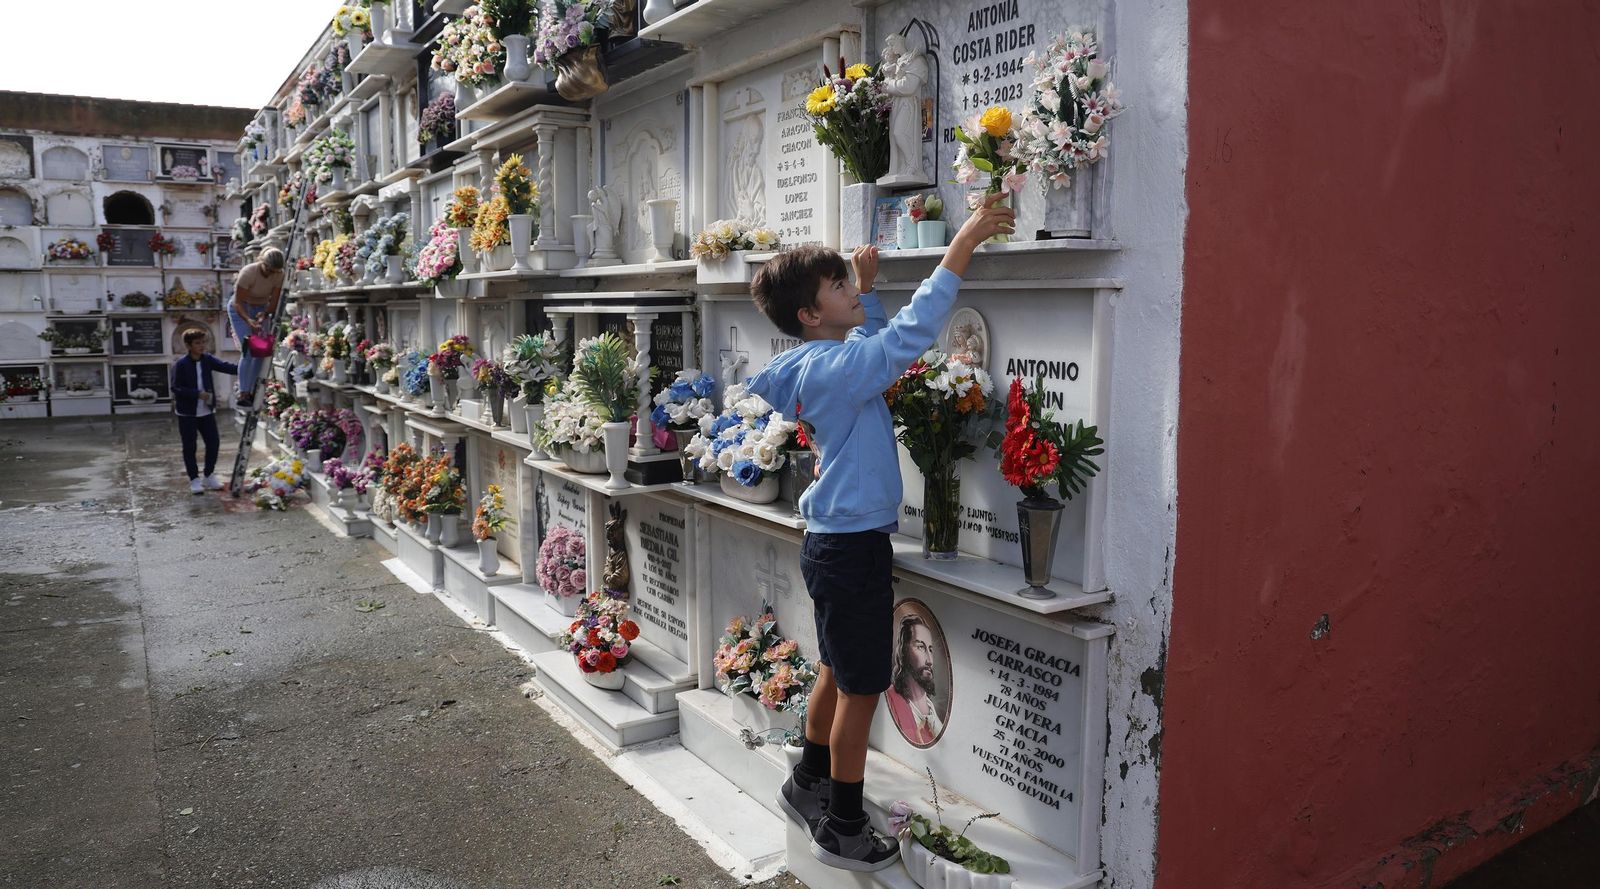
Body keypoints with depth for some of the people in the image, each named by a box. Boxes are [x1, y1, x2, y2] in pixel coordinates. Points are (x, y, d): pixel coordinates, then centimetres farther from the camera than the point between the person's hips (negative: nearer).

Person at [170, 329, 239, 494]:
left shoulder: (208, 359, 0)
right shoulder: (181, 364, -12)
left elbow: (226, 367, -13)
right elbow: (176, 388, -14)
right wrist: (198, 394, -24)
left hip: (207, 410, 4)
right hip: (187, 412, -4)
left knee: (213, 443, 6)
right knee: (190, 447, 4)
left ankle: (209, 476, 22)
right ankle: (194, 479, 15)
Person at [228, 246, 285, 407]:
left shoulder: (279, 275, -16)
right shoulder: (248, 272, -29)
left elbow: (274, 302, -11)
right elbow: (237, 303, -25)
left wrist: (264, 314, -32)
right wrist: (248, 320, -41)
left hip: (261, 309, 5)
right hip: (241, 309, -5)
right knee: (248, 350, -17)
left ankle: (252, 392, 4)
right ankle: (243, 395, -16)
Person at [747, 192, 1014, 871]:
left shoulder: (828, 361, 8)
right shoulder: (832, 370, -21)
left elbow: (877, 342, 28)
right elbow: (911, 331, -28)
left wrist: (866, 286, 17)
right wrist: (965, 242, -25)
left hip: (837, 541, 10)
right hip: (851, 548, -10)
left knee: (837, 675, 22)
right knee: (860, 690, 3)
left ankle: (808, 784, 40)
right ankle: (842, 830, 17)